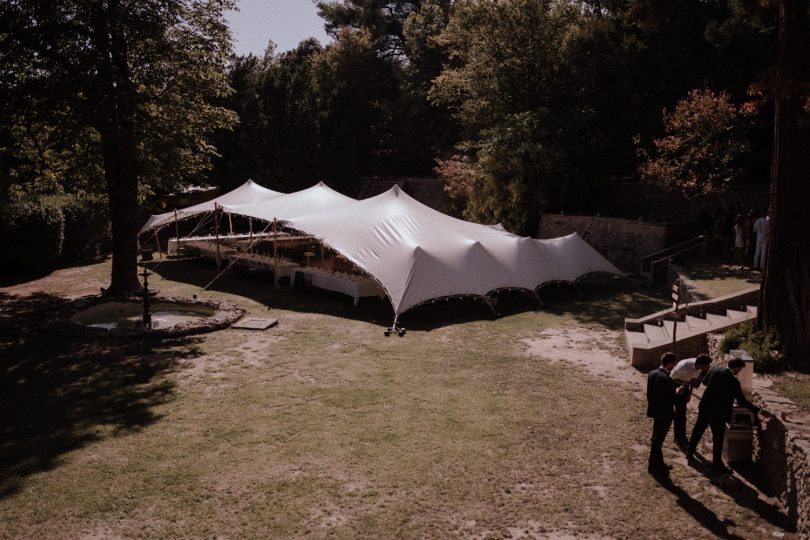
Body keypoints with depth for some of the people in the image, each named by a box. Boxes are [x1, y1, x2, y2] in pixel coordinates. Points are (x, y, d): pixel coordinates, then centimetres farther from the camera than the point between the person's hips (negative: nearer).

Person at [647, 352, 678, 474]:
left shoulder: (652, 374, -1)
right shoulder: (668, 380, -26)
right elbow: (672, 400, -22)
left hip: (655, 412, 8)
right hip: (664, 414, -8)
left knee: (656, 438, 20)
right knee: (658, 440, 4)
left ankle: (658, 463, 33)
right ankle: (652, 466, 16)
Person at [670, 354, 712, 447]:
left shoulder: (700, 368, -20)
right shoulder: (683, 366, -39)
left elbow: (694, 379, -1)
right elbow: (672, 378, -26)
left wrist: (690, 393, 3)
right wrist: (688, 382, -33)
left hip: (685, 384, 6)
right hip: (675, 384, -6)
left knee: (683, 410, 13)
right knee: (679, 410, -7)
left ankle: (682, 436, 25)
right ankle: (678, 438, 6)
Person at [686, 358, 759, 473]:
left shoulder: (714, 370, -6)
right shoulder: (733, 381, -21)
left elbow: (704, 381, 13)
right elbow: (742, 401, -14)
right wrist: (757, 410, -3)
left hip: (705, 407, 6)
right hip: (718, 413, -6)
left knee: (698, 430, 23)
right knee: (718, 438, 8)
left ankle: (690, 452, 37)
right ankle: (717, 464, 18)